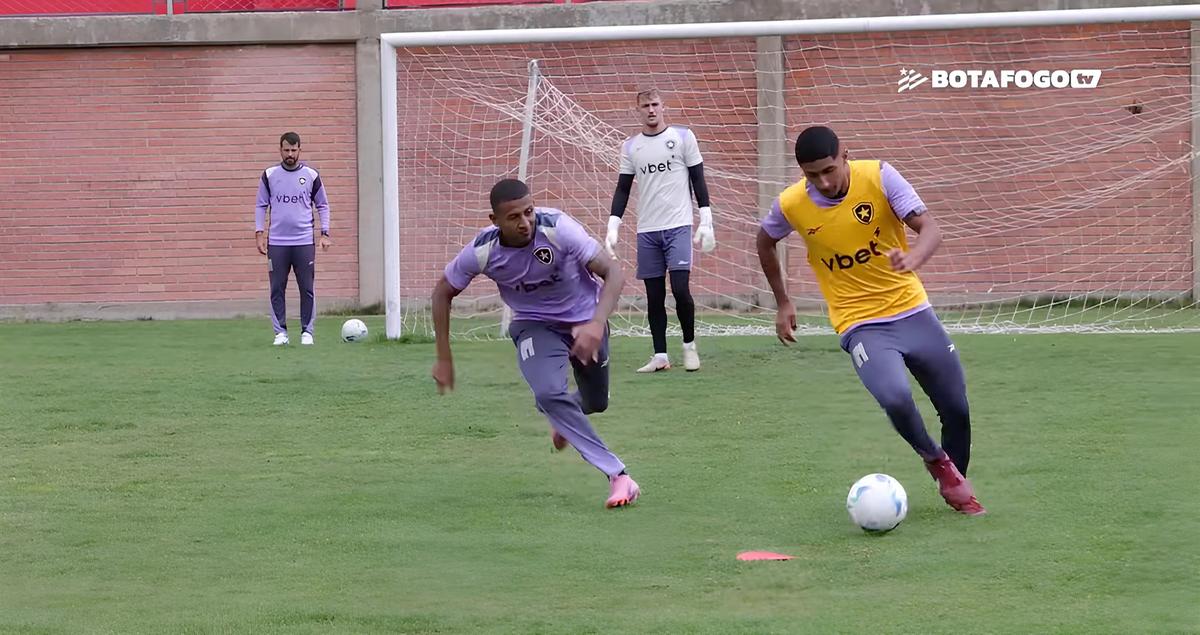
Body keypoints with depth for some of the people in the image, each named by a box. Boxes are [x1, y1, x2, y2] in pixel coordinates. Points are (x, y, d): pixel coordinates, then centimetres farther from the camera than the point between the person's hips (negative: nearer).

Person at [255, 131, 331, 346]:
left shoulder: (311, 176, 5)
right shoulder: (269, 175, 6)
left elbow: (322, 206, 11)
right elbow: (261, 206, 10)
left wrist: (325, 233, 2)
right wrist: (259, 233, 1)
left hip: (304, 242, 0)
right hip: (277, 242, 0)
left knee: (307, 289, 0)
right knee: (277, 290, 1)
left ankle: (307, 332, 7)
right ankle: (280, 332, 7)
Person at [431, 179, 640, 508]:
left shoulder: (557, 228, -31)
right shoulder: (483, 250, -24)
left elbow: (613, 271, -31)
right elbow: (443, 293, -6)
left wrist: (597, 324, -47)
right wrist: (444, 359, -7)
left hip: (585, 320, 0)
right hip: (535, 325, 0)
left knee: (596, 403, 15)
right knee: (548, 393, -27)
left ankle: (563, 419, 55)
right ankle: (617, 475, -21)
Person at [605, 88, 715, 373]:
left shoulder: (683, 136, 2)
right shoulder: (630, 146, 10)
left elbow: (698, 179, 3)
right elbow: (622, 189, 12)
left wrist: (706, 221, -2)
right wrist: (613, 226, 3)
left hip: (678, 226, -3)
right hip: (646, 231, 3)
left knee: (680, 288, -13)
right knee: (654, 295, 3)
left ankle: (689, 345, 6)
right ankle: (660, 356, 9)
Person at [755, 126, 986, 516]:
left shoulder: (878, 177, -13)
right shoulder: (791, 205, -10)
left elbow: (929, 227, -19)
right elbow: (765, 242, 12)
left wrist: (913, 258, -40)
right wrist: (782, 303, 14)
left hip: (912, 310, 2)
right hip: (860, 323, -2)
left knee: (957, 408, 7)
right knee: (895, 398, -29)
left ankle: (955, 484, 37)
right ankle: (935, 460, 3)